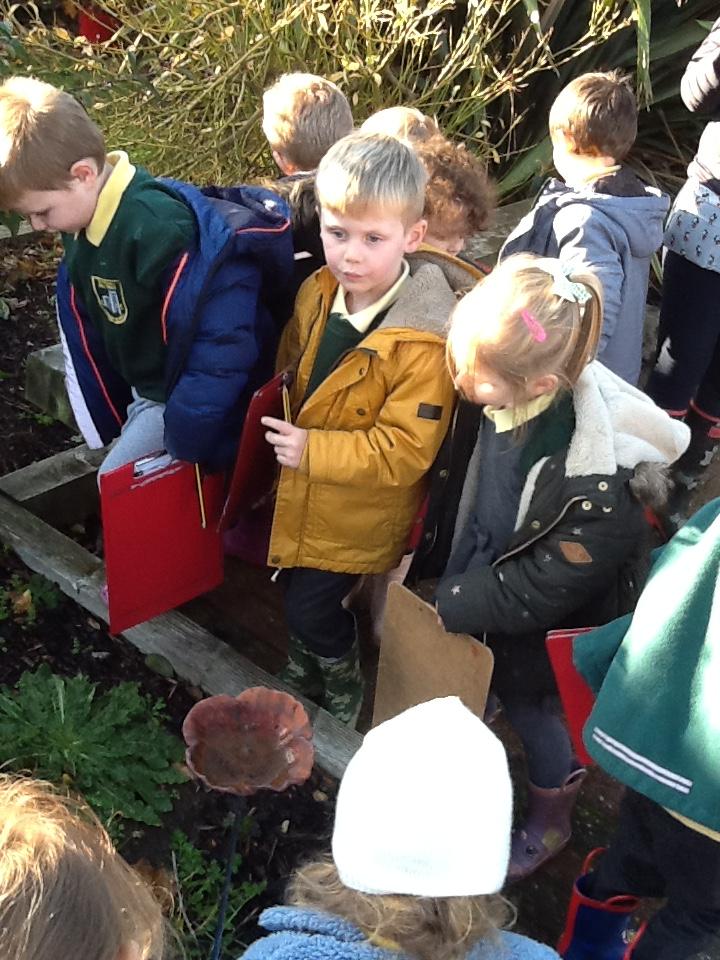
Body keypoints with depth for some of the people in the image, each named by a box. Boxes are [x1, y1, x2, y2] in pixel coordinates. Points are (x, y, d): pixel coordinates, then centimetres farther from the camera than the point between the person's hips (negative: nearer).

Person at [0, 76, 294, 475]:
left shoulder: (157, 230, -30)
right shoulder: (83, 225, 0)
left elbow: (221, 343, -31)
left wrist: (182, 445, -23)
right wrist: (108, 419, 16)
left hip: (187, 396, -9)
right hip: (147, 389, 9)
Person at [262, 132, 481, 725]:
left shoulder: (423, 340, -32)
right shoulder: (318, 293, -8)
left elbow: (403, 450, -29)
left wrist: (312, 450, -28)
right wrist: (284, 425, 8)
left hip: (362, 515, -7)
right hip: (302, 494, 7)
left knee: (311, 606, 6)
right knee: (296, 592, 25)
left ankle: (344, 692, 39)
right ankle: (303, 673, 56)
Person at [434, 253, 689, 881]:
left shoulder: (598, 486, -40)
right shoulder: (506, 399, -22)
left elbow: (540, 591, -27)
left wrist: (450, 604, -19)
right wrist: (449, 577, 1)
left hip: (547, 633, -5)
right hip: (488, 582, 6)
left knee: (533, 713, 19)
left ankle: (549, 825, 51)